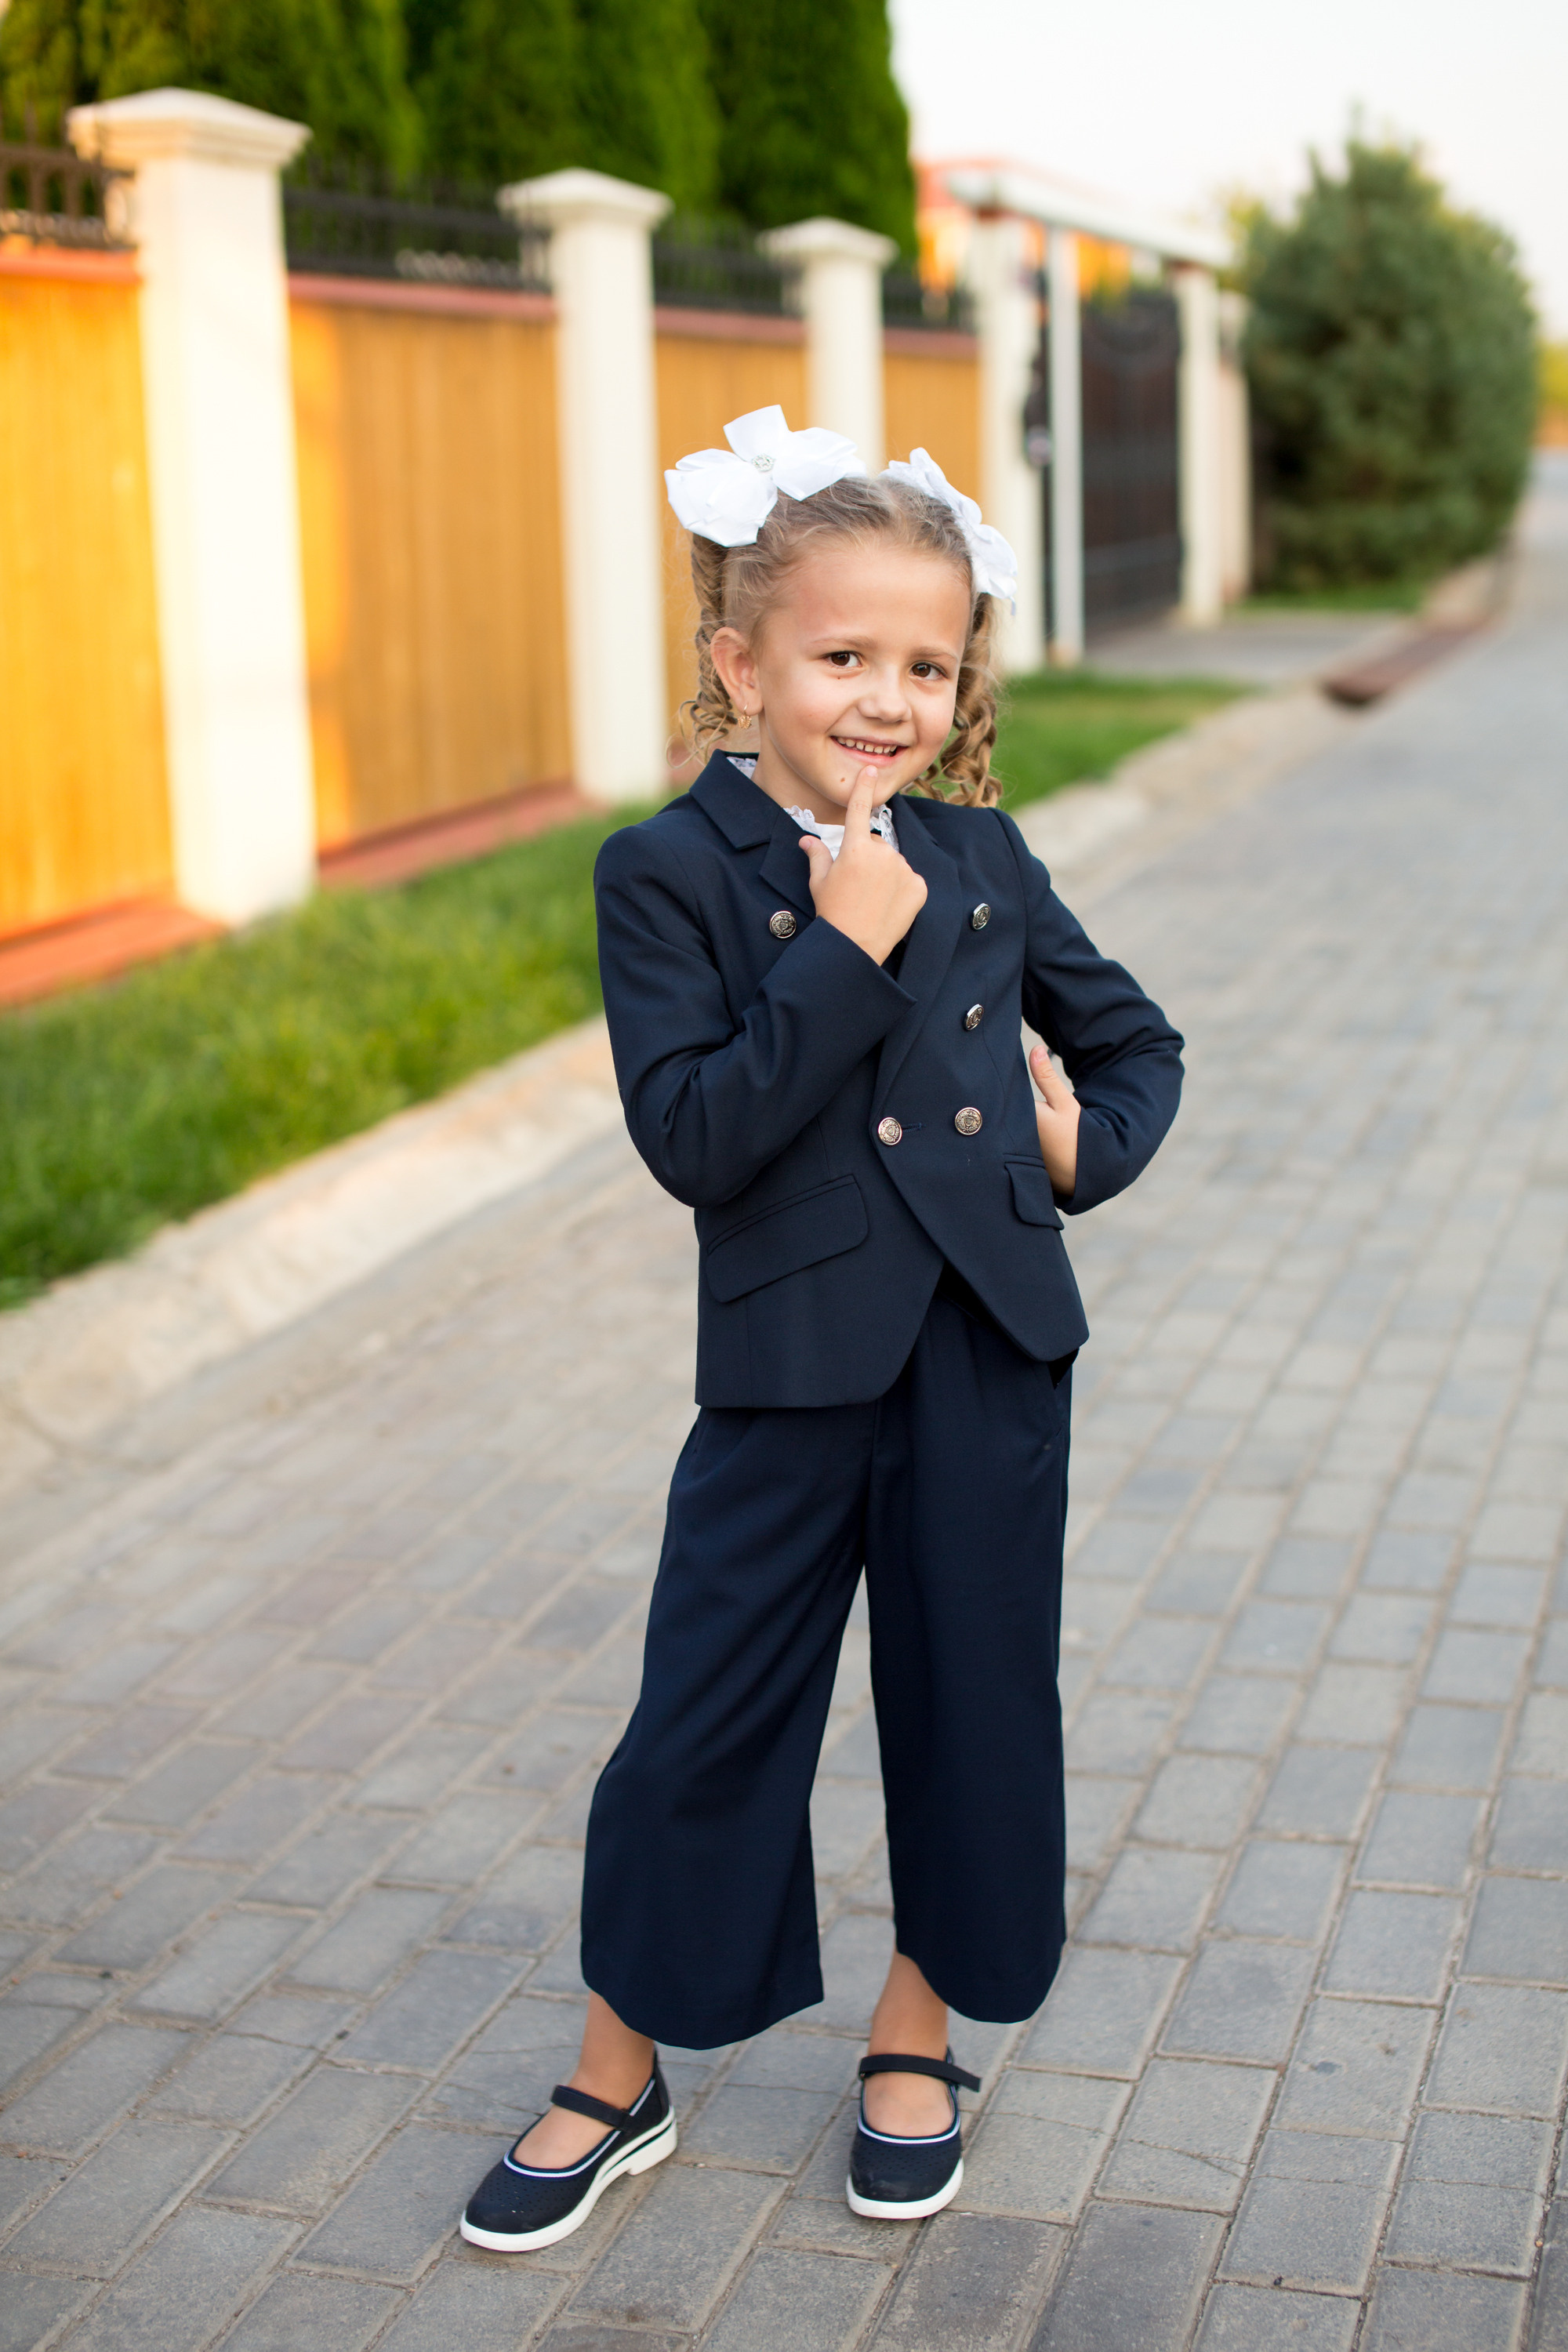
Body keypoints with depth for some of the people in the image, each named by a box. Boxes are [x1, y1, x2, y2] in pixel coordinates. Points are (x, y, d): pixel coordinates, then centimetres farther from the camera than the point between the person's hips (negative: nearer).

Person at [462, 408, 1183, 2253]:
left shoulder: (979, 859, 4)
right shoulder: (667, 877, -7)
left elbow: (1132, 1035, 18)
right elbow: (692, 1135, -18)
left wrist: (1091, 1143, -1)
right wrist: (849, 946, -20)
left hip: (988, 1351, 3)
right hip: (792, 1361, -3)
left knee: (972, 1700, 12)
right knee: (704, 1722, 4)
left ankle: (915, 2039, 35)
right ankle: (617, 2083, 25)